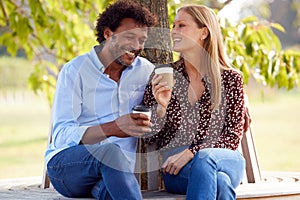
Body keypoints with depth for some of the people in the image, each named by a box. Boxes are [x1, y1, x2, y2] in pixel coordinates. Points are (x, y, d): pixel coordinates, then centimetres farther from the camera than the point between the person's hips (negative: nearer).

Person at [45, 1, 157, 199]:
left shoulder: (146, 71, 11)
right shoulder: (75, 70, -3)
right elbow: (61, 136, -14)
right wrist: (112, 129, -31)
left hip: (118, 168, 2)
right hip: (65, 164, -2)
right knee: (111, 151, -37)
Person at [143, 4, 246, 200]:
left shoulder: (230, 78, 6)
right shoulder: (162, 77, 9)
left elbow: (233, 136, 2)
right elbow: (149, 138, 8)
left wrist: (192, 153, -14)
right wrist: (161, 107, -13)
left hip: (225, 161, 1)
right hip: (176, 170, -1)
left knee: (205, 159, -37)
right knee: (219, 181, -36)